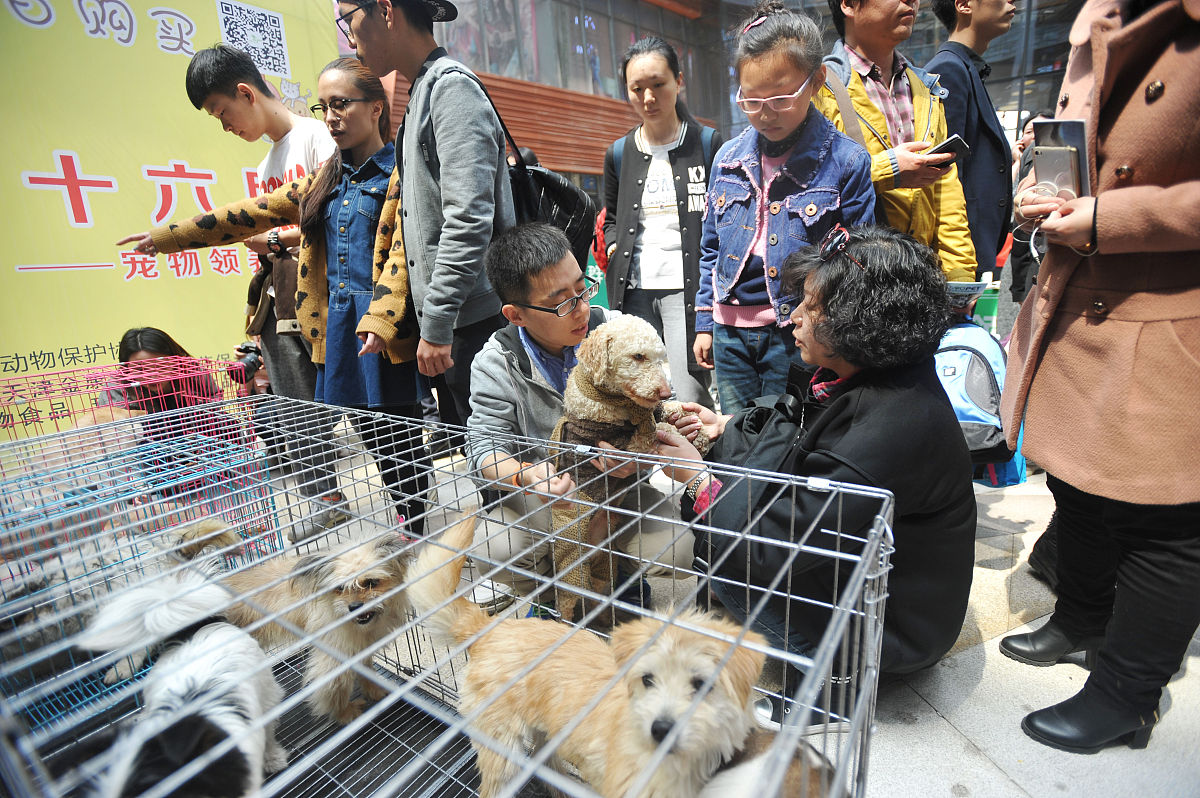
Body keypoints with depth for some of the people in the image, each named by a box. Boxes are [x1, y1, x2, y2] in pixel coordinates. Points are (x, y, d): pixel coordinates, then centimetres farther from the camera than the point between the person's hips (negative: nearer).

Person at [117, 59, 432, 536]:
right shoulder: (327, 178, 20)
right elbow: (256, 211, 22)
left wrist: (379, 319, -26)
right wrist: (166, 237, 23)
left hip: (385, 328, -6)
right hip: (336, 326, 6)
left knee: (398, 438, 0)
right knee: (369, 434, 11)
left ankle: (415, 537, 15)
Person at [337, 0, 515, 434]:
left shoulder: (452, 86, -7)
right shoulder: (421, 92, 21)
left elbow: (468, 219, -20)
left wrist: (436, 325, -20)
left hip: (476, 318, -9)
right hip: (448, 321, 9)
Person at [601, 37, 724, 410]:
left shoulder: (709, 144, 4)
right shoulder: (619, 154, 14)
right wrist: (614, 246, 6)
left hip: (689, 285, -3)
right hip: (634, 290, 4)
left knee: (689, 402, -10)